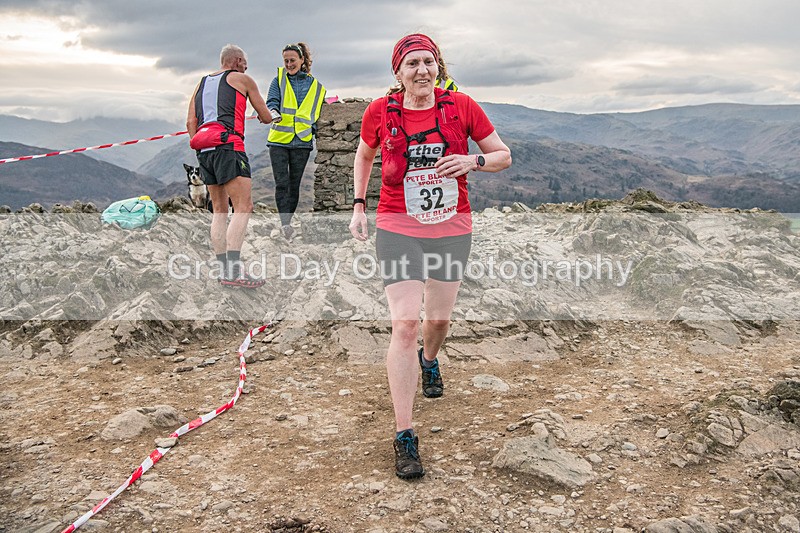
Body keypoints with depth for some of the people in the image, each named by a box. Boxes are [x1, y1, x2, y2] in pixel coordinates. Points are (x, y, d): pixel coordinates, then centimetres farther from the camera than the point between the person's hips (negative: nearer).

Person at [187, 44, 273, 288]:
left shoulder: (201, 83, 26)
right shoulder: (242, 79, 11)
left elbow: (190, 122, 17)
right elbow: (266, 117, 17)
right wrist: (265, 116, 40)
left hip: (204, 150, 7)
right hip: (228, 145, -7)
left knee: (219, 210, 11)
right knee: (243, 207, -11)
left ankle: (223, 269, 7)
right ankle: (234, 270, -22)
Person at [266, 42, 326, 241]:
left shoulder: (316, 87, 10)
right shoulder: (279, 80, 8)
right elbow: (272, 101, -3)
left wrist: (314, 131, 4)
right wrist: (274, 112, -25)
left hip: (302, 142, 1)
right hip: (278, 140, -1)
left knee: (294, 185, 6)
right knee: (282, 184, -9)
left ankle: (287, 222, 17)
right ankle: (285, 224, -10)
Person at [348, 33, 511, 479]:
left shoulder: (462, 107, -5)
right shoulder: (381, 112, -4)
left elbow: (504, 155, 2)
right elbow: (365, 155, 16)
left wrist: (473, 161, -18)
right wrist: (359, 206, 10)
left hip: (452, 228, 2)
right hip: (397, 228, -2)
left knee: (440, 319, 14)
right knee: (405, 325, -11)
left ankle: (429, 359, 54)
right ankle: (404, 436, -4)